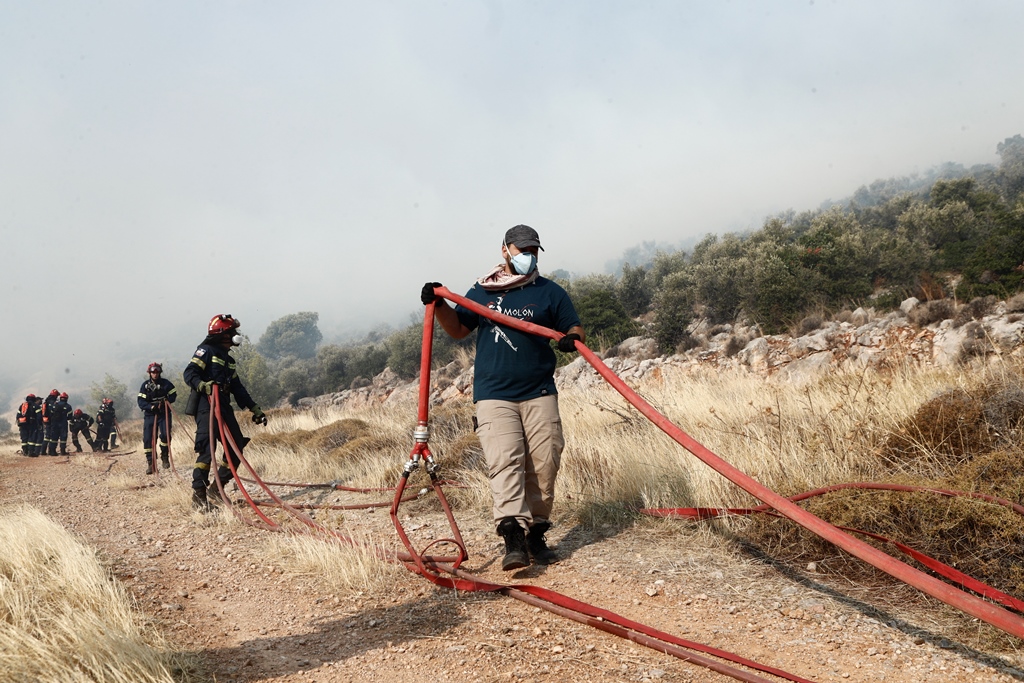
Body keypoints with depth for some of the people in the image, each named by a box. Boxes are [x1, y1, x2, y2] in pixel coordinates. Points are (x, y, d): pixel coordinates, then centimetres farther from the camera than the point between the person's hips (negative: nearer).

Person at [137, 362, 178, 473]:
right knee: (148, 439, -5)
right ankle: (150, 463, 4)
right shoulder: (145, 385, -1)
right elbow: (141, 402, -6)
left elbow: (173, 395, 4)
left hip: (164, 414, -1)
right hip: (150, 415, 1)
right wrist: (152, 407, -24)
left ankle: (164, 456, 7)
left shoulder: (166, 383, 1)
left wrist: (166, 401, -16)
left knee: (165, 435, -17)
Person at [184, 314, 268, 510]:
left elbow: (237, 387, 23)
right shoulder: (206, 351, -3)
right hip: (206, 407, -9)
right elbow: (189, 373, -15)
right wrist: (203, 385, -36)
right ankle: (199, 493, -8)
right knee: (207, 449, -15)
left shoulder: (228, 359, 22)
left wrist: (254, 409, 18)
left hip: (224, 407, 9)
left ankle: (216, 487, 14)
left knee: (236, 448, 4)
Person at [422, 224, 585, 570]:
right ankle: (513, 537, -23)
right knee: (504, 462, -15)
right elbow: (458, 329, 22)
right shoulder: (481, 292, 14)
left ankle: (535, 533, 12)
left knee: (544, 464, -1)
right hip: (493, 395, -1)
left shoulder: (549, 292, 10)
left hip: (539, 394, 1)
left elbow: (576, 328, 10)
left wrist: (572, 339, -14)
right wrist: (439, 306, 5)